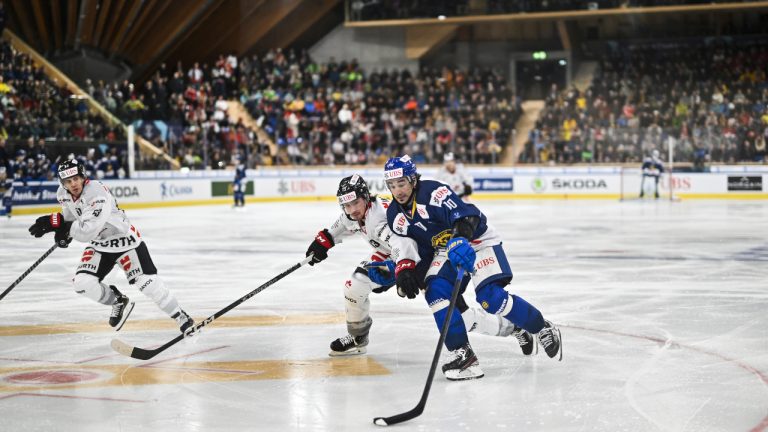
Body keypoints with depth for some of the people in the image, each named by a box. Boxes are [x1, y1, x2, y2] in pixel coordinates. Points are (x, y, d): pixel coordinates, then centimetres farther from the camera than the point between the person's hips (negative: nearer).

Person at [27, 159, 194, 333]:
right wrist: (64, 232, -2)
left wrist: (59, 223, -38)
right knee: (82, 282, -12)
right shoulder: (63, 194, -7)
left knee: (147, 283, -12)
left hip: (124, 239, -7)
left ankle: (181, 317, 5)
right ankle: (119, 302, 14)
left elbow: (88, 231, -39)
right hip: (99, 245, 7)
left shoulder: (97, 193, -32)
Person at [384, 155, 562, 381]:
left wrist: (461, 239, -54)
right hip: (446, 249, 7)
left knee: (490, 296, -20)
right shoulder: (395, 216, -2)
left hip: (476, 241, -7)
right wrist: (404, 269, -15)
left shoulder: (432, 191, -25)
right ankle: (461, 353, -16)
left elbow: (463, 213, -37)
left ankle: (543, 329, 2)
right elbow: (409, 245, 4)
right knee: (435, 291, -20)